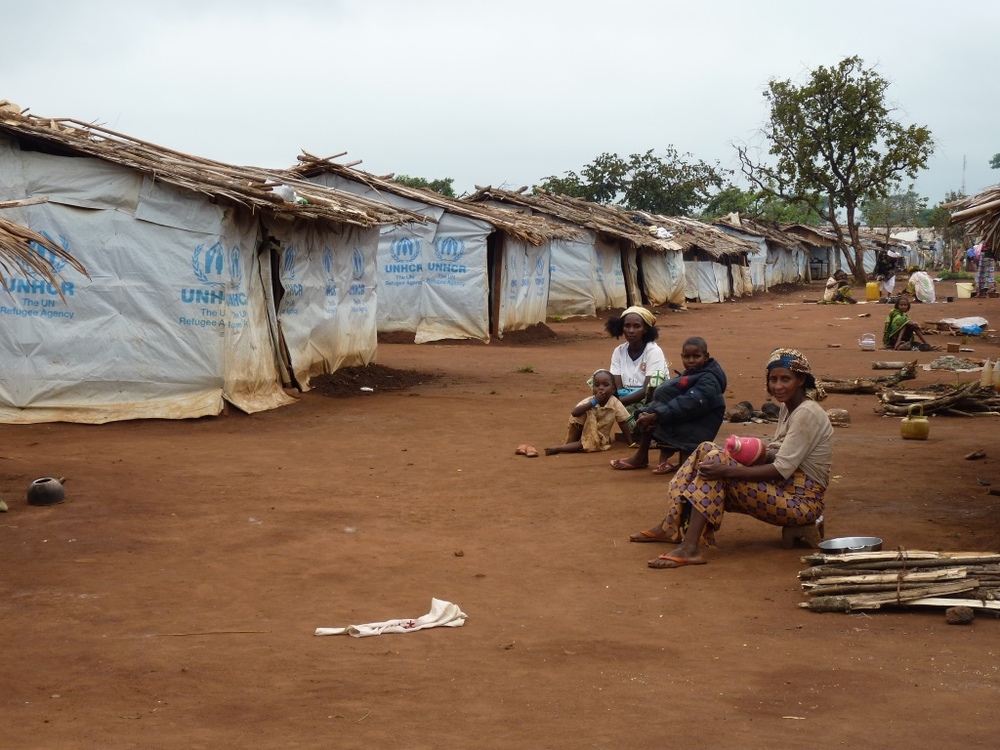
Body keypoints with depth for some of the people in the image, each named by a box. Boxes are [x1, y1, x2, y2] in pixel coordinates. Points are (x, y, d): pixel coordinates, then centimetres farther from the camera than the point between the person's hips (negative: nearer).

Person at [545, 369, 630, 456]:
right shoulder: (589, 401, -19)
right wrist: (594, 401, -38)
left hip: (599, 439, -1)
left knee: (590, 443, -34)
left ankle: (558, 448, -27)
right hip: (584, 432, 1)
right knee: (577, 417, -25)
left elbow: (624, 424, -11)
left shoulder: (616, 404, -18)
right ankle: (570, 443, -13)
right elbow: (574, 413, -36)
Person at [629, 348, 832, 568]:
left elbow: (782, 470, -24)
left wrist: (726, 470, -29)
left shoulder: (807, 414, -17)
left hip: (802, 500, -9)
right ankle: (672, 526, 3)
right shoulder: (788, 408, 12)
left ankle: (689, 548, -30)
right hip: (785, 490, 9)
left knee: (716, 461, -23)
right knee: (707, 450, 3)